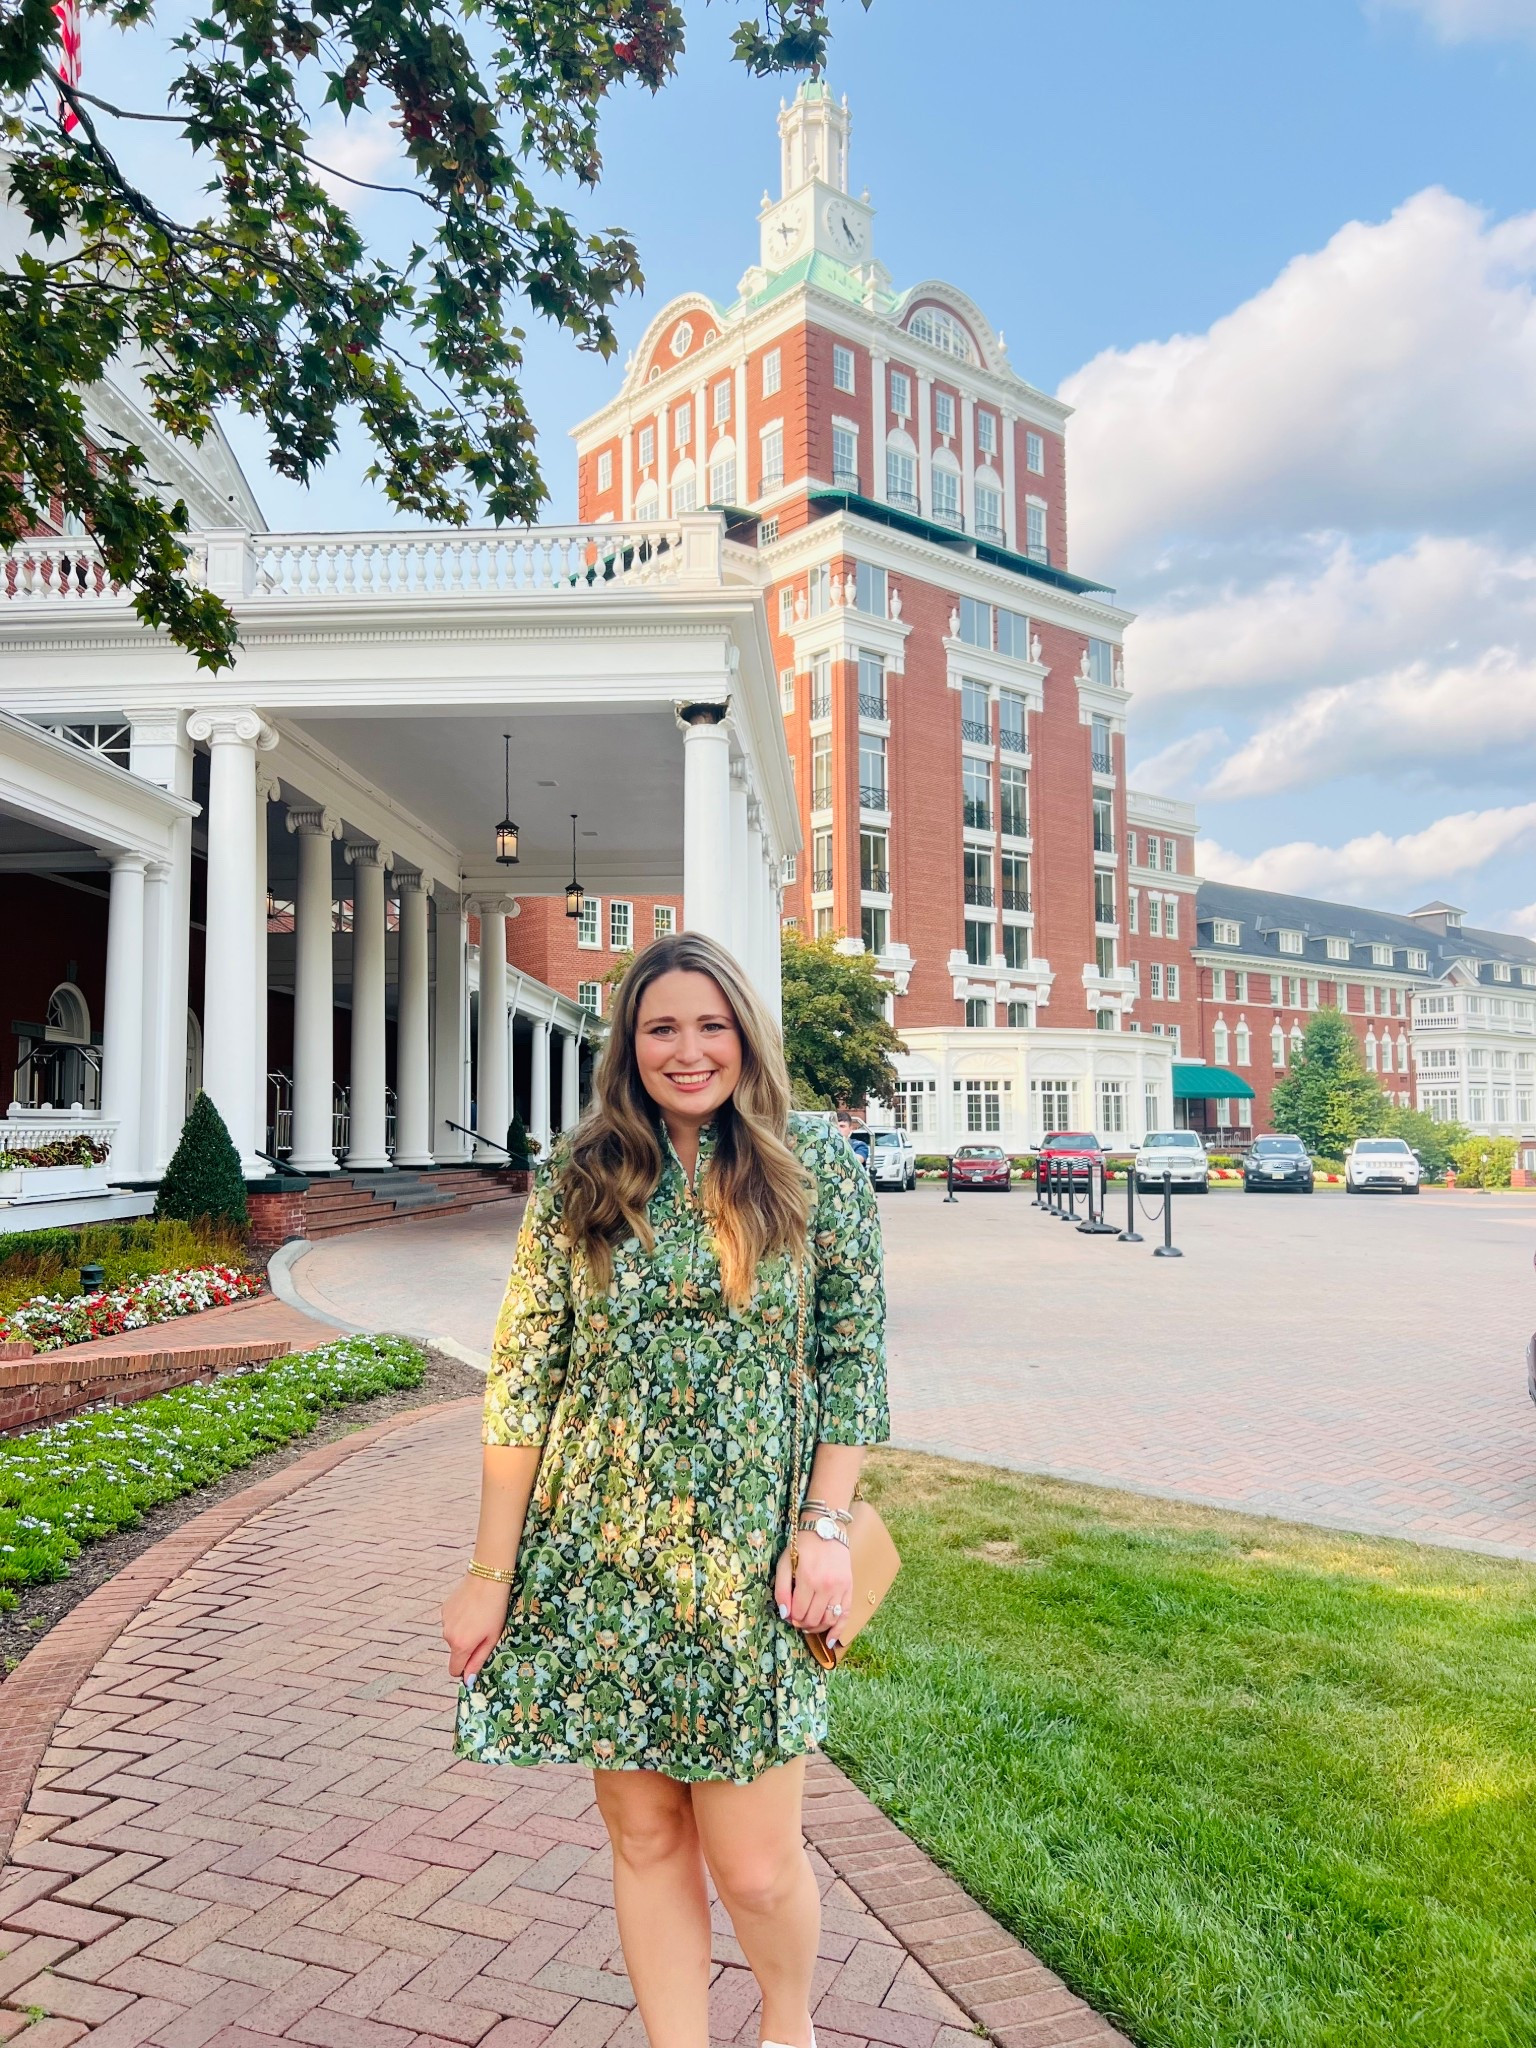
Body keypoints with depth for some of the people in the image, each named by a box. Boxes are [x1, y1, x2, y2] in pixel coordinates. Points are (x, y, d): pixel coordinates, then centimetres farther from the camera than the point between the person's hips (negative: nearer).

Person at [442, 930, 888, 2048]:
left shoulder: (816, 1161, -1)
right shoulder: (580, 1178, 0)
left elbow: (854, 1357, 1)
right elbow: (525, 1376, 0)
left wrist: (827, 1526, -7)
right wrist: (492, 1570, 0)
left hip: (750, 1556, -1)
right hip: (599, 1558, 2)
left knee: (754, 1865, 4)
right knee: (645, 1838, 12)